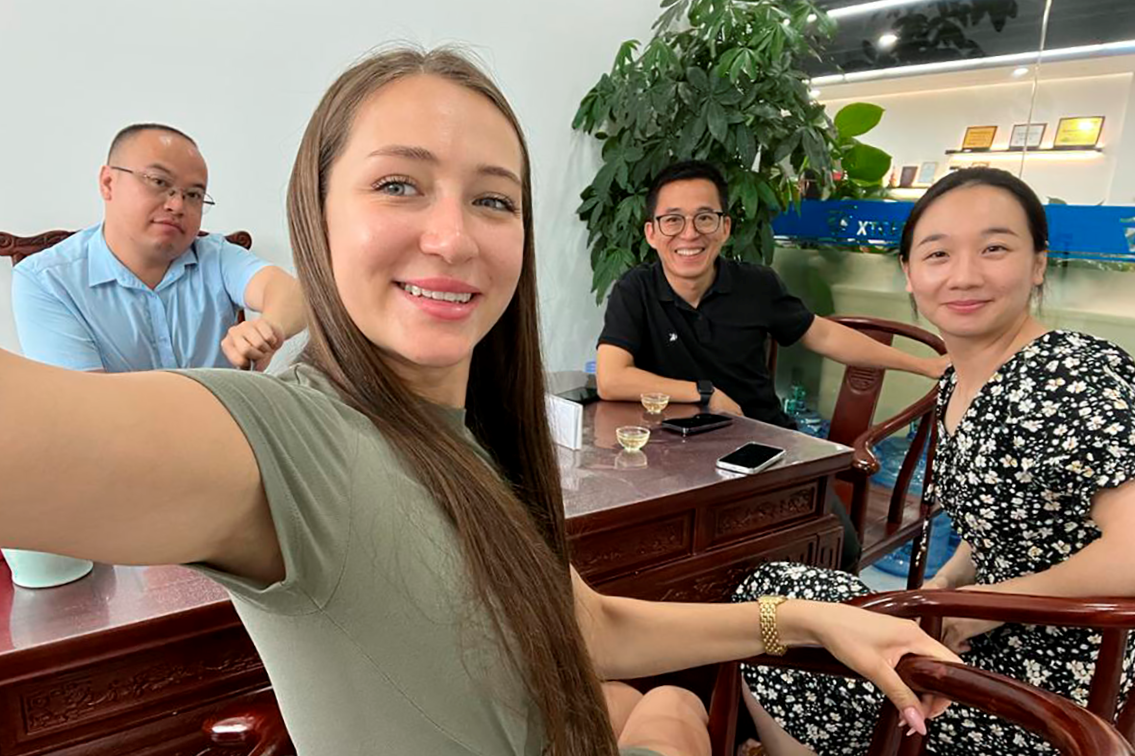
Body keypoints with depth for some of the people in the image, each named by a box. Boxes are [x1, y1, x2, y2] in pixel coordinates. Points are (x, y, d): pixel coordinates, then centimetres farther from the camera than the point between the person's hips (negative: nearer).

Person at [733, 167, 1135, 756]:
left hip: (1049, 689, -7)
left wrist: (984, 602, -19)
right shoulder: (956, 384, 3)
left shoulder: (1080, 373, -22)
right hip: (993, 645, 8)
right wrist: (943, 586, 0)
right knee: (767, 592, 9)